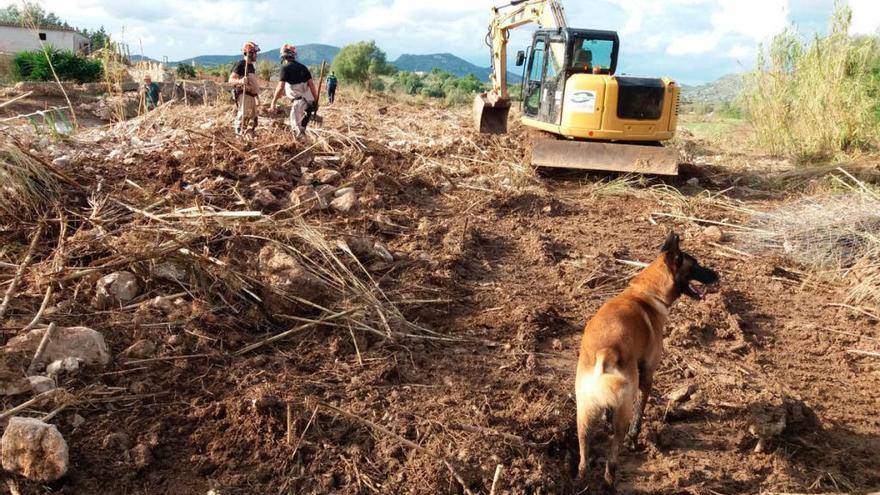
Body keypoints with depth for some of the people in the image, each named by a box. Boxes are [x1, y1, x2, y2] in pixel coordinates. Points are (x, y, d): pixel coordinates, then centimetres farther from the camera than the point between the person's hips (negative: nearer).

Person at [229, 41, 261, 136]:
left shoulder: (251, 65, 18)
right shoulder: (240, 64, -9)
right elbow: (231, 79, -16)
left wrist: (257, 98, 26)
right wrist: (240, 81, -37)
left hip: (252, 95, 9)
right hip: (244, 95, -9)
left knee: (252, 120, 12)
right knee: (243, 118, -13)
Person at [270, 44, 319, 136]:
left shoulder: (285, 67, -5)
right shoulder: (303, 67, 13)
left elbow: (280, 87, -11)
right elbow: (311, 84, 8)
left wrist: (273, 103, -7)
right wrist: (316, 101, 11)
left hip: (299, 101, -7)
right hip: (310, 100, 7)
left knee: (296, 128, 1)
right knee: (301, 127, 21)